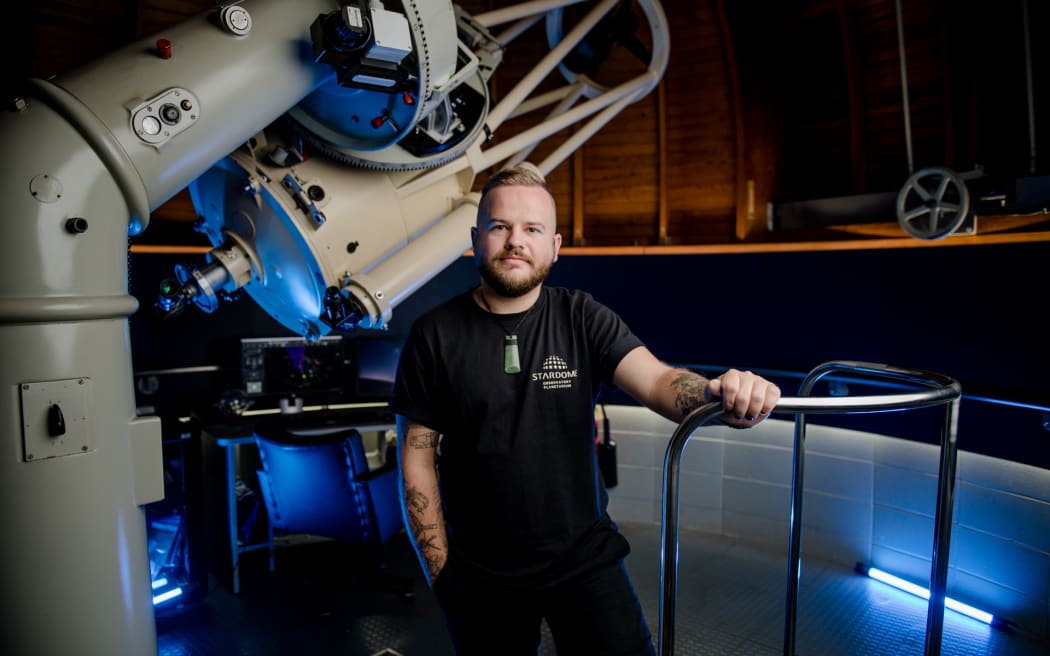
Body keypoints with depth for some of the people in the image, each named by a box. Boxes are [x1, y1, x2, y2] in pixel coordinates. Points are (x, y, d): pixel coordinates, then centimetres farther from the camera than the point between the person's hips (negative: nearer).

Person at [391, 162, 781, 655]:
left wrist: (719, 396, -42)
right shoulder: (435, 334, -9)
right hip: (480, 575, 0)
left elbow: (656, 379, -20)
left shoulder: (582, 318, -6)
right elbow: (417, 457, -5)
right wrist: (439, 571, -4)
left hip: (584, 556, 1)